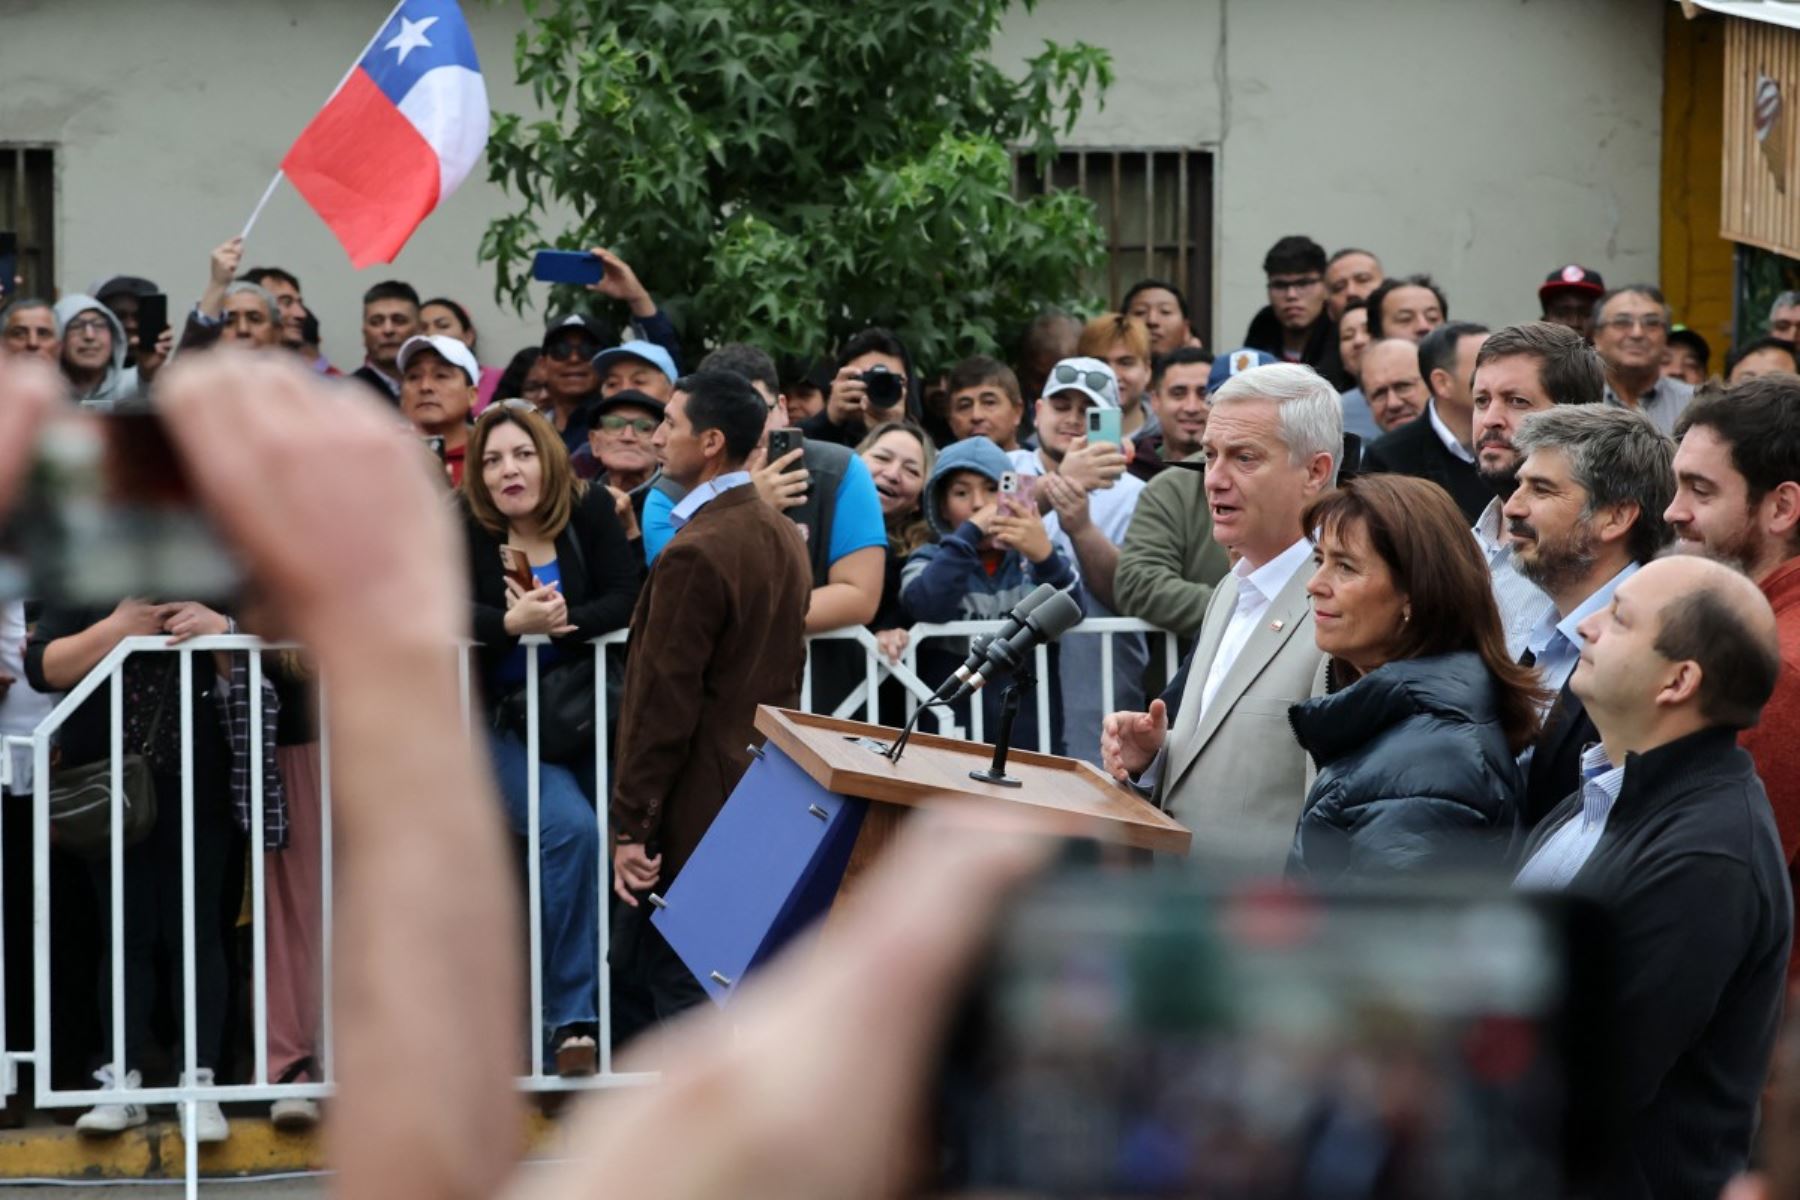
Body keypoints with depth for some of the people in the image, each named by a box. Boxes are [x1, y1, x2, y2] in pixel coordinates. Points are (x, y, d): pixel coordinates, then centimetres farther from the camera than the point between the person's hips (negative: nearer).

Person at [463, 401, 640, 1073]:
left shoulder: (591, 513, 3)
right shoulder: (462, 530, -3)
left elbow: (625, 599, -6)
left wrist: (565, 620, -24)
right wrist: (512, 623, -33)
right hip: (503, 723, -3)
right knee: (569, 828, -26)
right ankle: (570, 1017, -19)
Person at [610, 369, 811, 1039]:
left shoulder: (695, 555, -19)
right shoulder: (783, 537, 10)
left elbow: (665, 705, -19)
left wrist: (631, 827, -15)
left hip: (695, 810, -9)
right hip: (763, 801, 9)